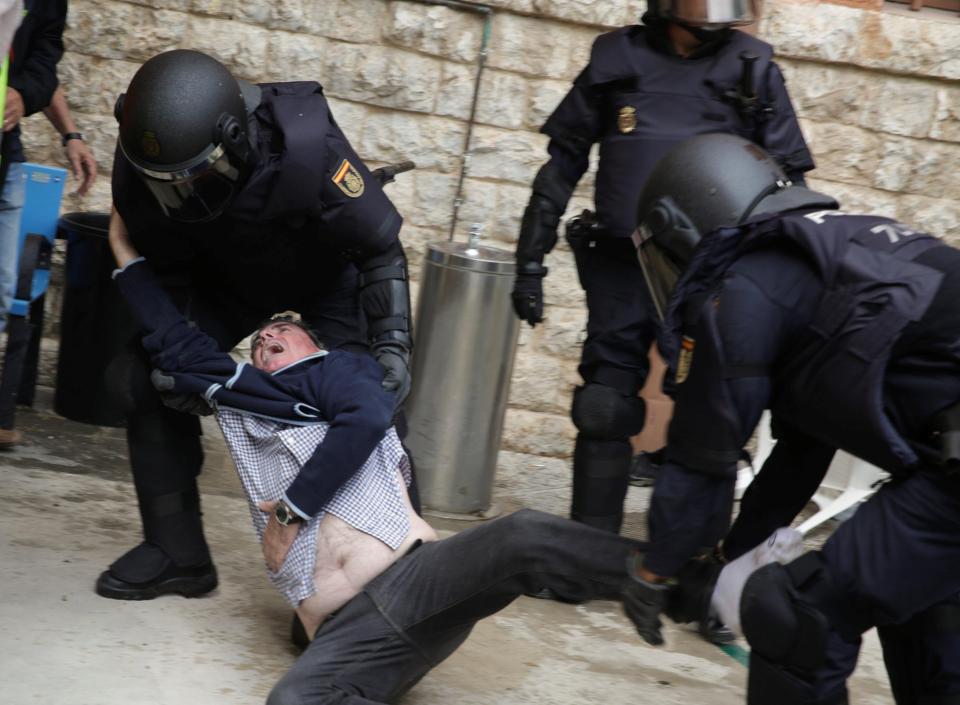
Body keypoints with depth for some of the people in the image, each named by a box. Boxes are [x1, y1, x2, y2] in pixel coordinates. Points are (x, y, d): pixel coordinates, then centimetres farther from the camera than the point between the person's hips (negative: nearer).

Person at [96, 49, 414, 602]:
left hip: (328, 271, -4)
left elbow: (380, 248, -28)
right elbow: (164, 270, -11)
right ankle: (177, 552, 4)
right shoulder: (142, 167, -30)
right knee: (143, 376, -8)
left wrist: (392, 343, -35)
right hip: (229, 274, 4)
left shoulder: (305, 147, -42)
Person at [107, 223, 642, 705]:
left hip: (415, 579, -2)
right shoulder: (244, 404, 29)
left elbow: (366, 418, -4)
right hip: (345, 634, 3)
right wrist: (127, 252, 33)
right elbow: (178, 346, 29)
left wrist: (292, 508, -1)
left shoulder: (335, 370, 19)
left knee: (522, 537, -34)